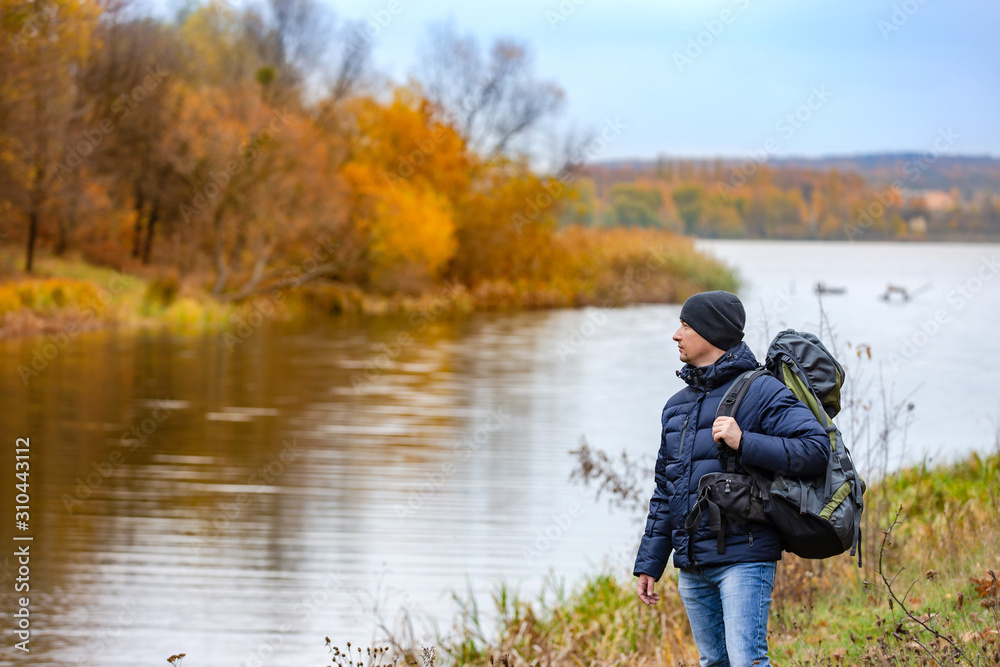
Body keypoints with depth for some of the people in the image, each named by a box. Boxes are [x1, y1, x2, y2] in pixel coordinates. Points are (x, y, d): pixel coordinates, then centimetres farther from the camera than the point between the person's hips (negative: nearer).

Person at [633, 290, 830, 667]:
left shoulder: (761, 392, -6)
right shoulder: (677, 406, 16)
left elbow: (816, 450, -17)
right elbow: (665, 491, 21)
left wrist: (744, 443, -25)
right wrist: (649, 564, 17)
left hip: (744, 559, -7)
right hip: (692, 569, 8)